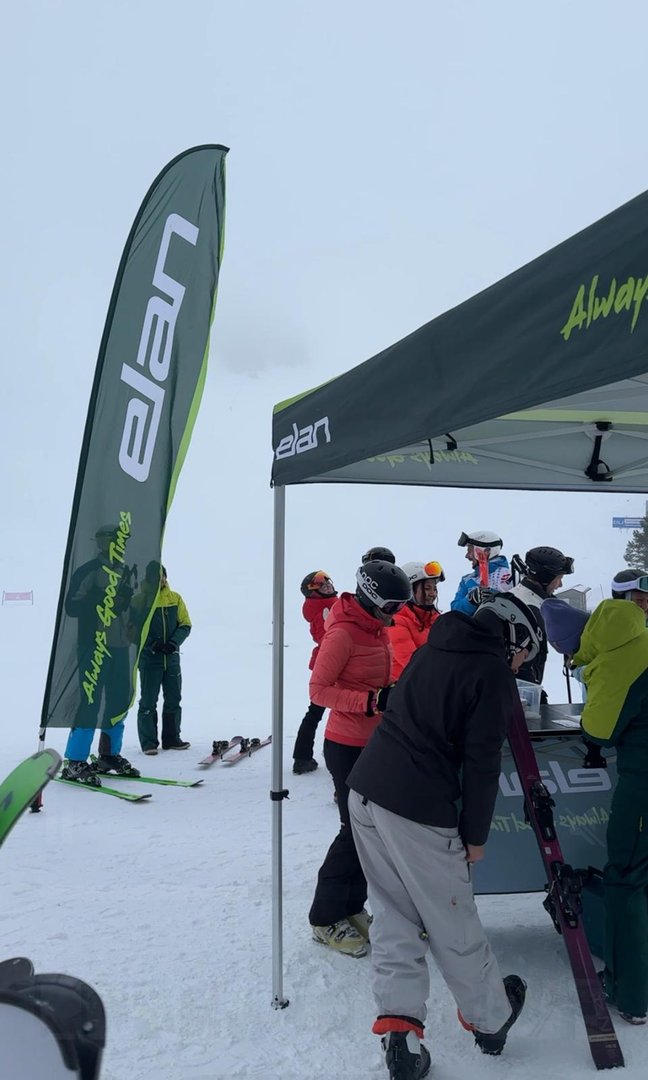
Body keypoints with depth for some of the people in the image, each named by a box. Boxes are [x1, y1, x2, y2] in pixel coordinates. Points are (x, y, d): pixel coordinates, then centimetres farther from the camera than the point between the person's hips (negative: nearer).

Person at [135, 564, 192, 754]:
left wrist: (174, 642, -12)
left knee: (174, 700, 10)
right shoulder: (139, 600, -4)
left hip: (172, 657, 4)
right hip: (149, 658, -4)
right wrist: (152, 643, -18)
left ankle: (172, 738, 22)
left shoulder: (175, 598, 6)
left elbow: (185, 625, 5)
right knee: (148, 701, 1)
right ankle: (148, 742, 9)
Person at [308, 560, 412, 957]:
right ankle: (326, 918, 14)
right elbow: (319, 690, -21)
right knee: (356, 829, -2)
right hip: (347, 746, -8)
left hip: (375, 742, 8)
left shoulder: (378, 629, 7)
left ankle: (351, 907, 27)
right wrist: (372, 700, -28)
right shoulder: (343, 633, -19)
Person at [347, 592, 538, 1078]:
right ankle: (491, 1018, 31)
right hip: (418, 811, -7)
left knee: (393, 915, 17)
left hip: (365, 789, 7)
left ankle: (399, 1026, 16)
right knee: (453, 925, 12)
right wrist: (476, 835, 1)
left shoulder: (432, 649, 14)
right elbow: (482, 763, -9)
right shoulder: (494, 674, -7)